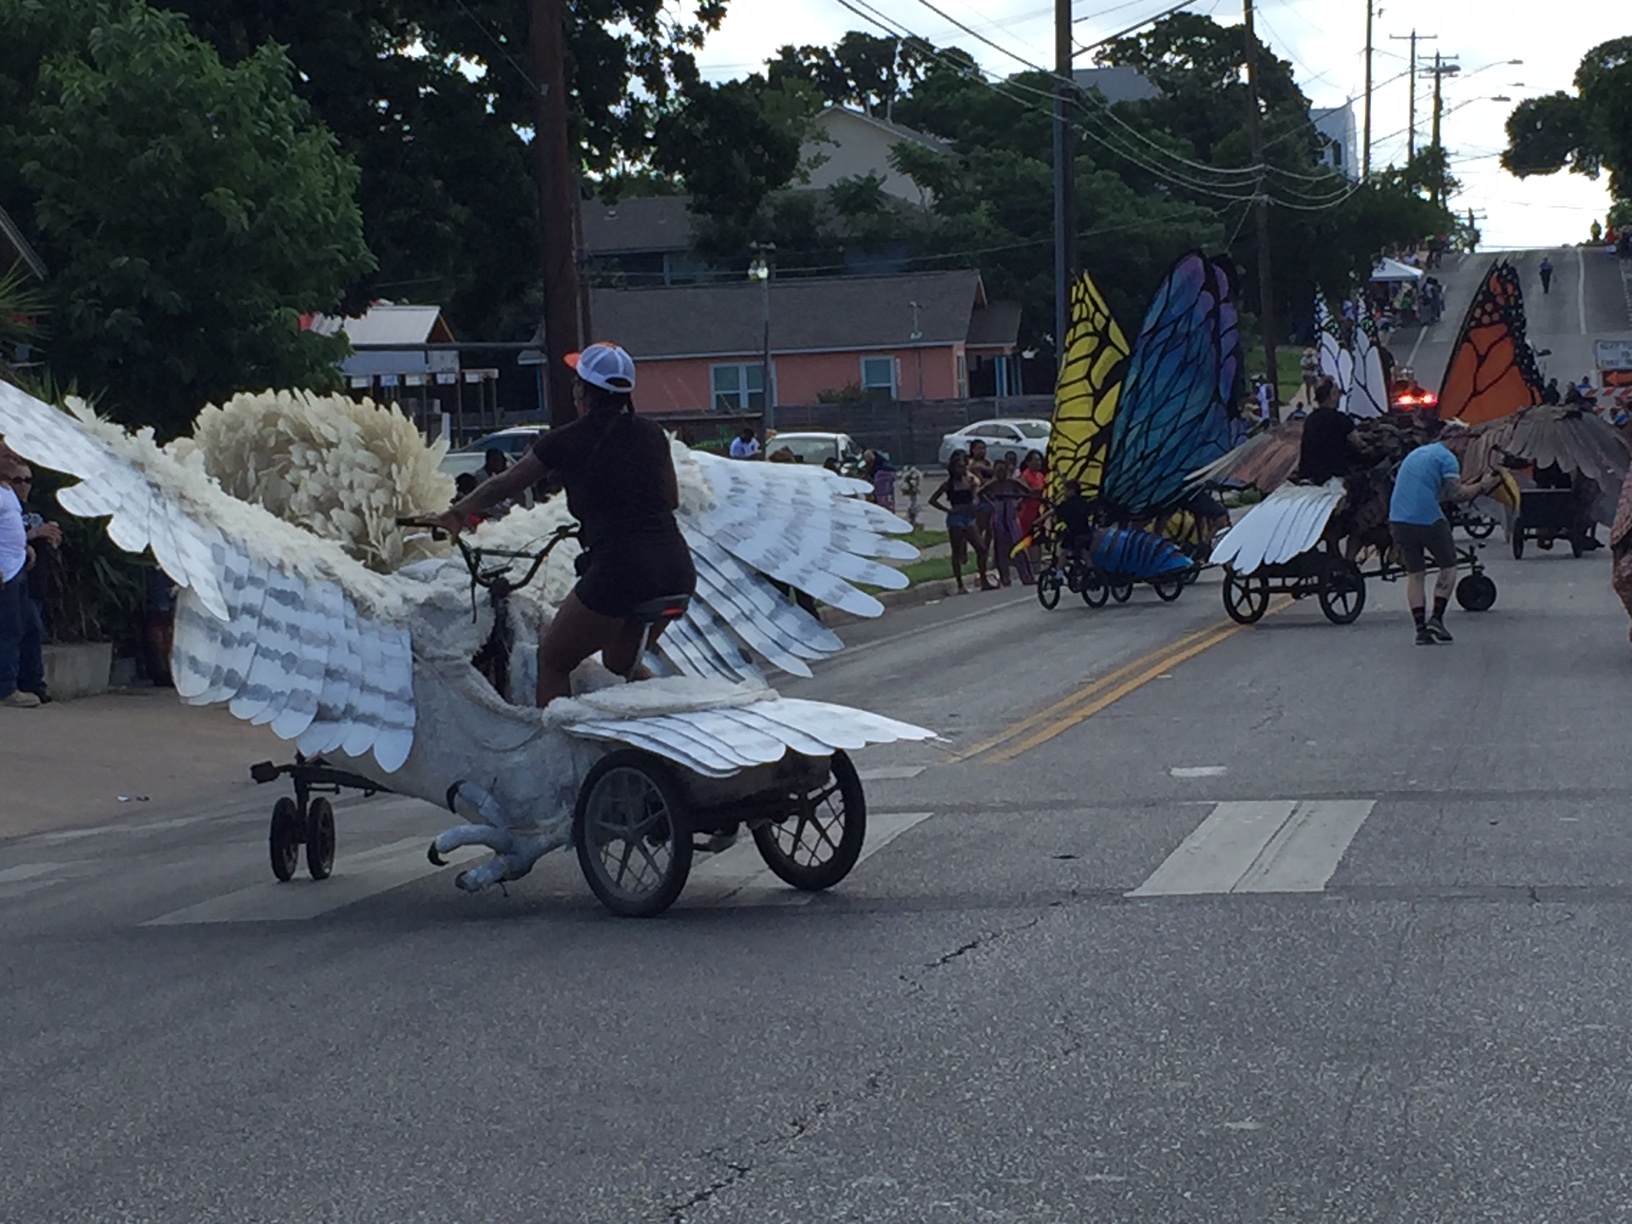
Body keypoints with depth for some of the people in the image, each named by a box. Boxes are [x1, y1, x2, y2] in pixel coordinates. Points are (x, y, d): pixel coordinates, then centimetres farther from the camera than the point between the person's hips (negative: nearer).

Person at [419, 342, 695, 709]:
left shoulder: (566, 441, 2)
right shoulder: (651, 434, 11)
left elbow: (504, 486, 16)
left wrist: (453, 514, 30)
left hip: (618, 571, -5)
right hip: (677, 571, 5)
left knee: (552, 661, 16)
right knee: (621, 661, 29)